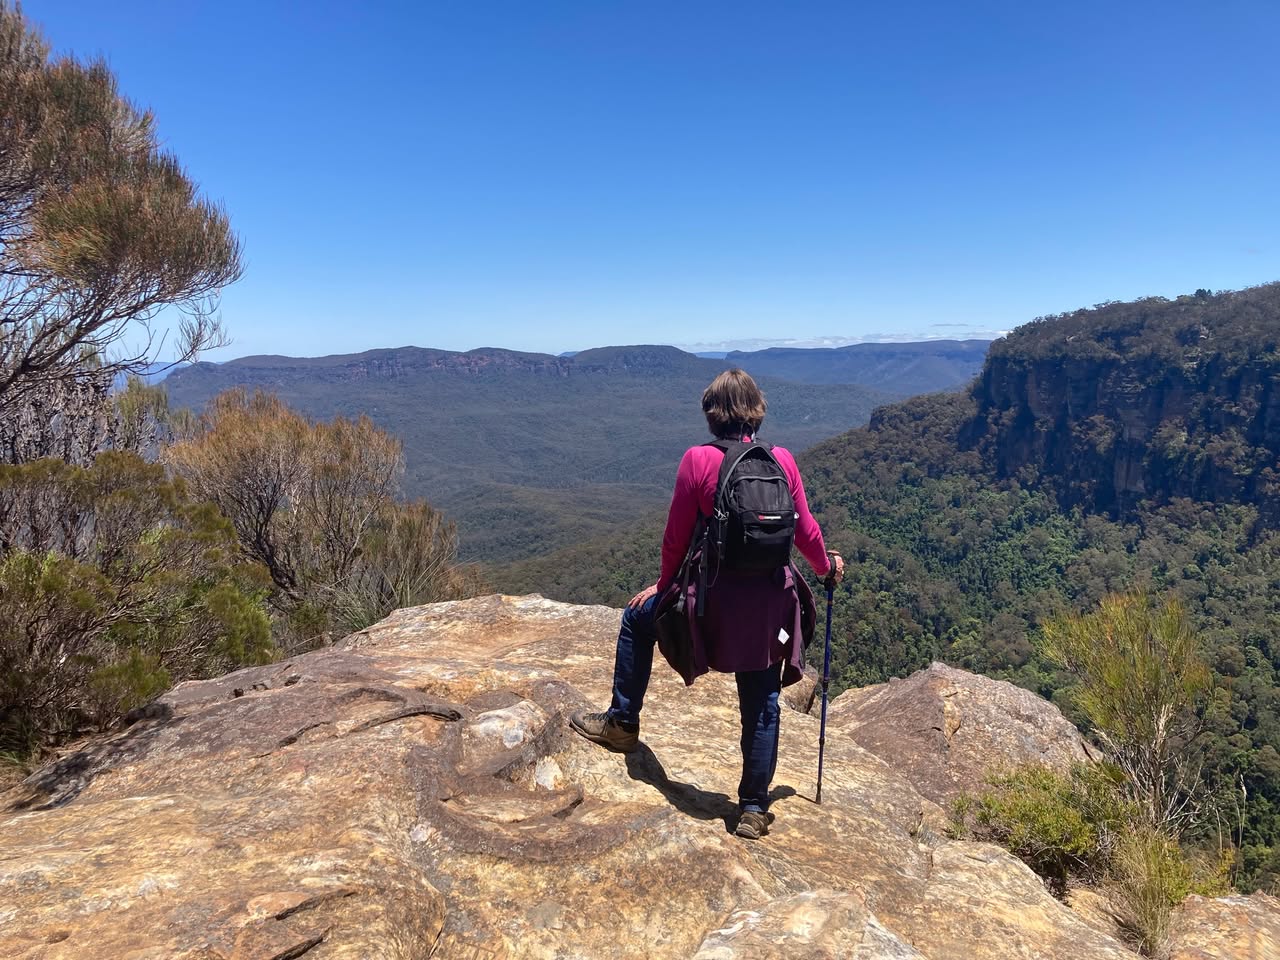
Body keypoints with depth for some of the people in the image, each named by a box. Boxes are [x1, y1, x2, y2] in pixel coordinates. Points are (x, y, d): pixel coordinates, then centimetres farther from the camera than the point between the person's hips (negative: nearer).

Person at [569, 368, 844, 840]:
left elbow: (676, 538, -4)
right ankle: (754, 810, 23)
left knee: (638, 619, 23)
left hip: (716, 596, -3)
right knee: (761, 706, 15)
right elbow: (805, 530, 8)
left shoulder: (697, 460, -9)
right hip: (770, 602, 3)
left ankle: (622, 722, 31)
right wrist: (827, 565, 28)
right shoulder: (783, 460, 1)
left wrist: (663, 585, 13)